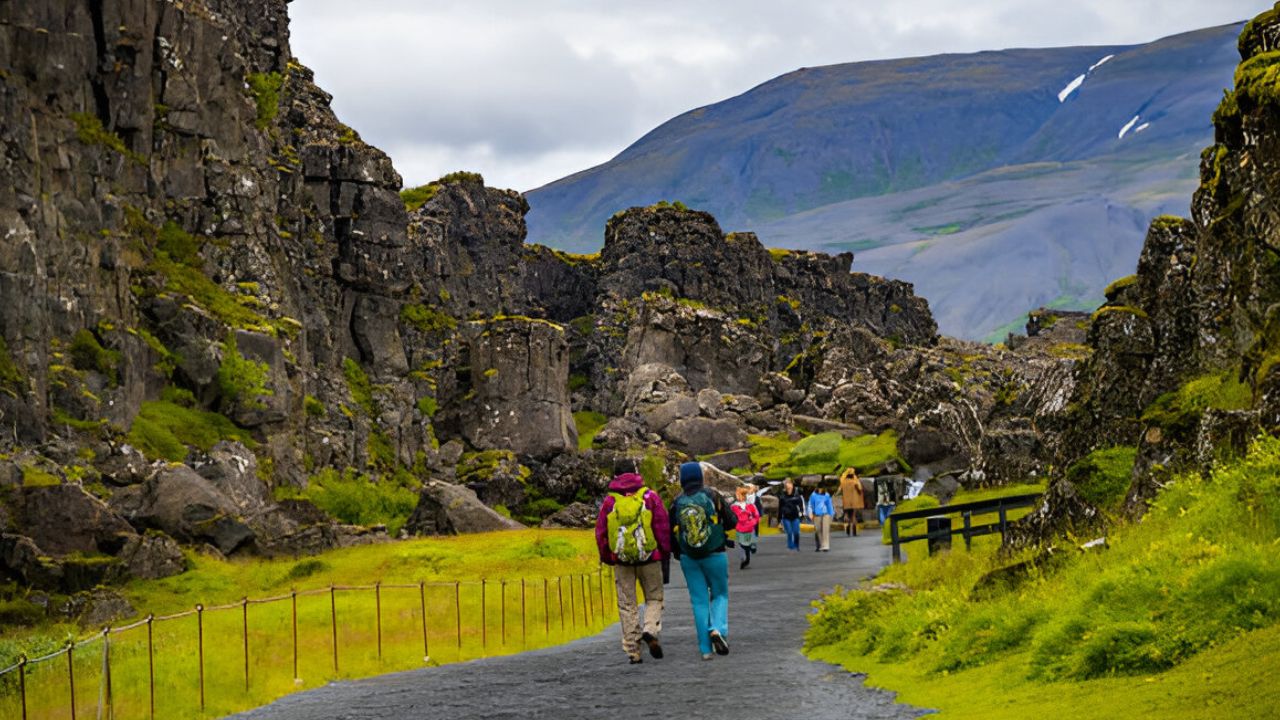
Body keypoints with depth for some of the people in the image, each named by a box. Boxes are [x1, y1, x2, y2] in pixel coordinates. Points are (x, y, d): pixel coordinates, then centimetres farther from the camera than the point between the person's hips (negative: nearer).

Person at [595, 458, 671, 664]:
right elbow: (663, 527, -2)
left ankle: (632, 650, 5)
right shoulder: (649, 496, -1)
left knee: (627, 605, 8)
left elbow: (600, 532, 6)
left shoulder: (609, 501, 3)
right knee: (654, 598, 12)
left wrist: (606, 558, 18)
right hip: (649, 557, -1)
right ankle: (650, 630, -15)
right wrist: (665, 553, 8)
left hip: (621, 560, 1)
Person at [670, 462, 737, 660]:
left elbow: (669, 533, 1)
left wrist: (677, 552, 17)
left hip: (689, 559, 2)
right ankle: (717, 628, -14)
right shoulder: (712, 496, -7)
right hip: (715, 555, -1)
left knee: (699, 601, 7)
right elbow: (732, 521, -6)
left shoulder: (676, 503, -3)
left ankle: (705, 649, 3)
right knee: (719, 594, 14)